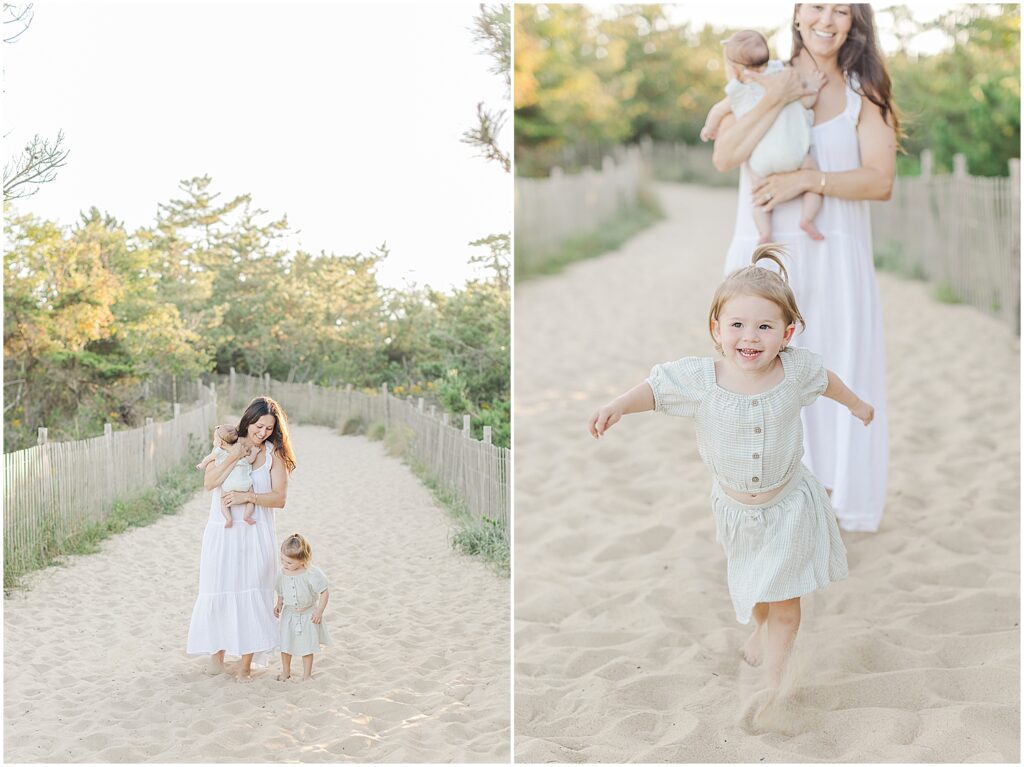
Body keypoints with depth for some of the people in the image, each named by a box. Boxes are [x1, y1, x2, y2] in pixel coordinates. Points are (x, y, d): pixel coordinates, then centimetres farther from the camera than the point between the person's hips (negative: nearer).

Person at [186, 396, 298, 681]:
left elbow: (279, 498, -9)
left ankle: (246, 663, 9)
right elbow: (209, 483, -11)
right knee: (219, 590, 7)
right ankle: (217, 649, 26)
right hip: (222, 532, 1)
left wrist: (247, 496, -21)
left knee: (252, 593, 0)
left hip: (256, 534, -1)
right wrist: (233, 457, -21)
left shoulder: (273, 454, -1)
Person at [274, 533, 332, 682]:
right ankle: (285, 671, 33)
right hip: (289, 614, 4)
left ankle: (307, 674, 23)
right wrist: (279, 605, -6)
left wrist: (319, 612, -16)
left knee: (307, 646, 7)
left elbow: (324, 592, -15)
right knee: (285, 643, 12)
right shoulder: (283, 573, -11)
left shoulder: (312, 574, -24)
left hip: (308, 615, -3)